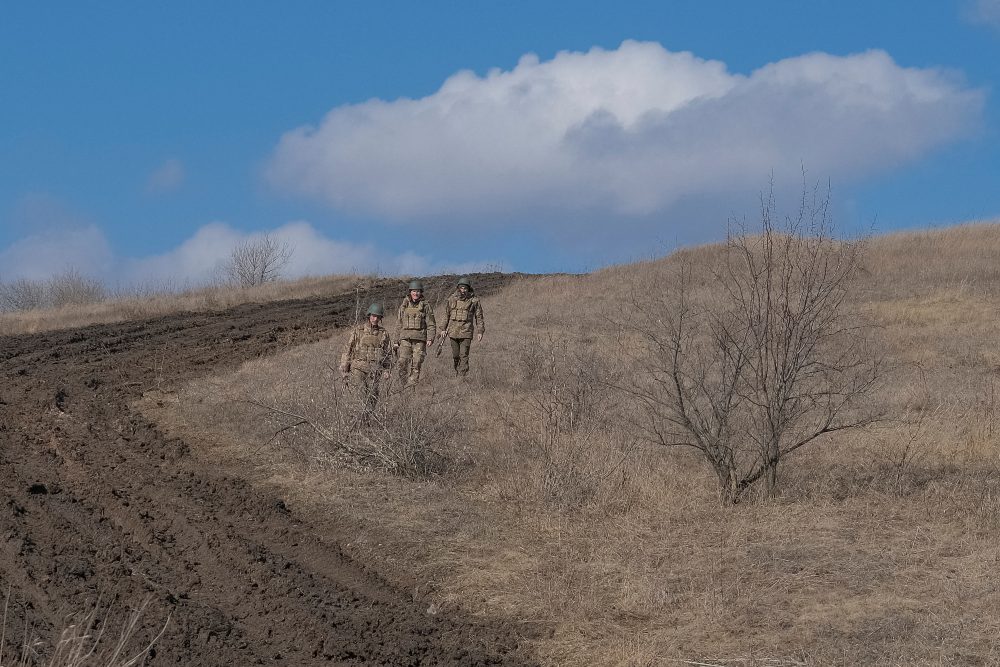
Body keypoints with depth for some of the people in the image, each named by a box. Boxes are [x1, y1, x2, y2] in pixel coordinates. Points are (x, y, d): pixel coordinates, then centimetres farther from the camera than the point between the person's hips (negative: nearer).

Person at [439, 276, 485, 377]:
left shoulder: (474, 300, 0)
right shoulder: (452, 299, 6)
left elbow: (479, 316, 4)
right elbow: (446, 314, 13)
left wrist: (480, 331, 0)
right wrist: (443, 329, 9)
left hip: (466, 332, -3)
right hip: (453, 331, 3)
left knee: (464, 355, -9)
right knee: (455, 355, 8)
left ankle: (462, 376, -10)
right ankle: (457, 373, 23)